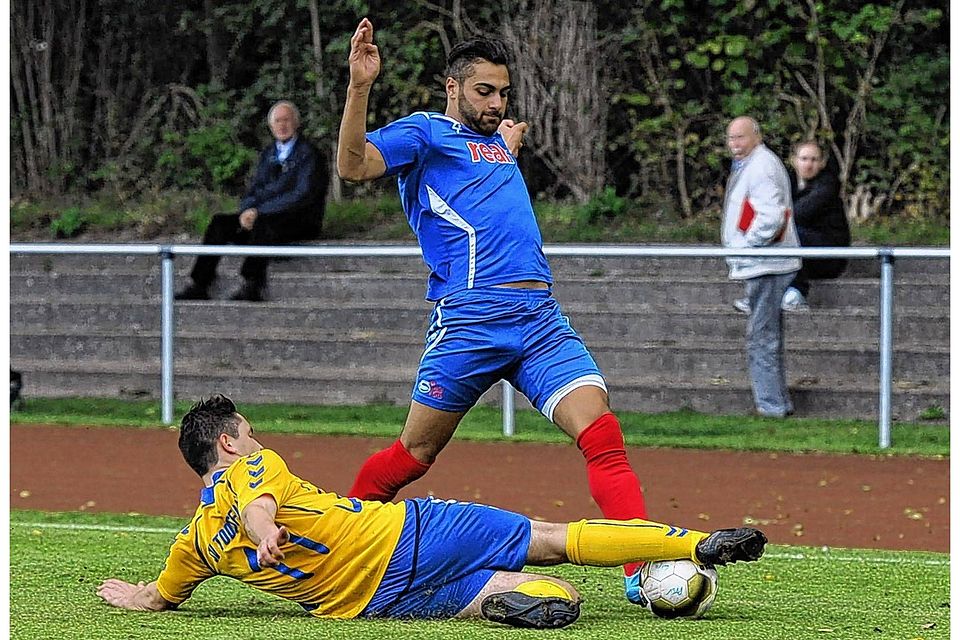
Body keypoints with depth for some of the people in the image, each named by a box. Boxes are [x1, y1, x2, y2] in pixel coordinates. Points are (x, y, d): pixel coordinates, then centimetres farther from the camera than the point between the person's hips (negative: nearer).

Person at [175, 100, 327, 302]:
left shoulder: (308, 153, -3)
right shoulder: (267, 154, 20)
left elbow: (303, 195, -14)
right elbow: (253, 190, 17)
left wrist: (259, 212, -18)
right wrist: (247, 212, -9)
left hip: (300, 221, -7)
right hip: (263, 216, 7)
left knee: (262, 224, -37)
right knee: (220, 222, -13)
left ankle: (252, 286, -43)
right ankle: (199, 286, -20)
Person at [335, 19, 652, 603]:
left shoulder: (497, 140, 28)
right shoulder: (424, 132, 6)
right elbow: (354, 165, -15)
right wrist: (360, 86, -24)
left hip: (541, 315, 6)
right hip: (469, 321, -6)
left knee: (601, 433, -14)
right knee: (414, 455, 4)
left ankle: (645, 571, -22)